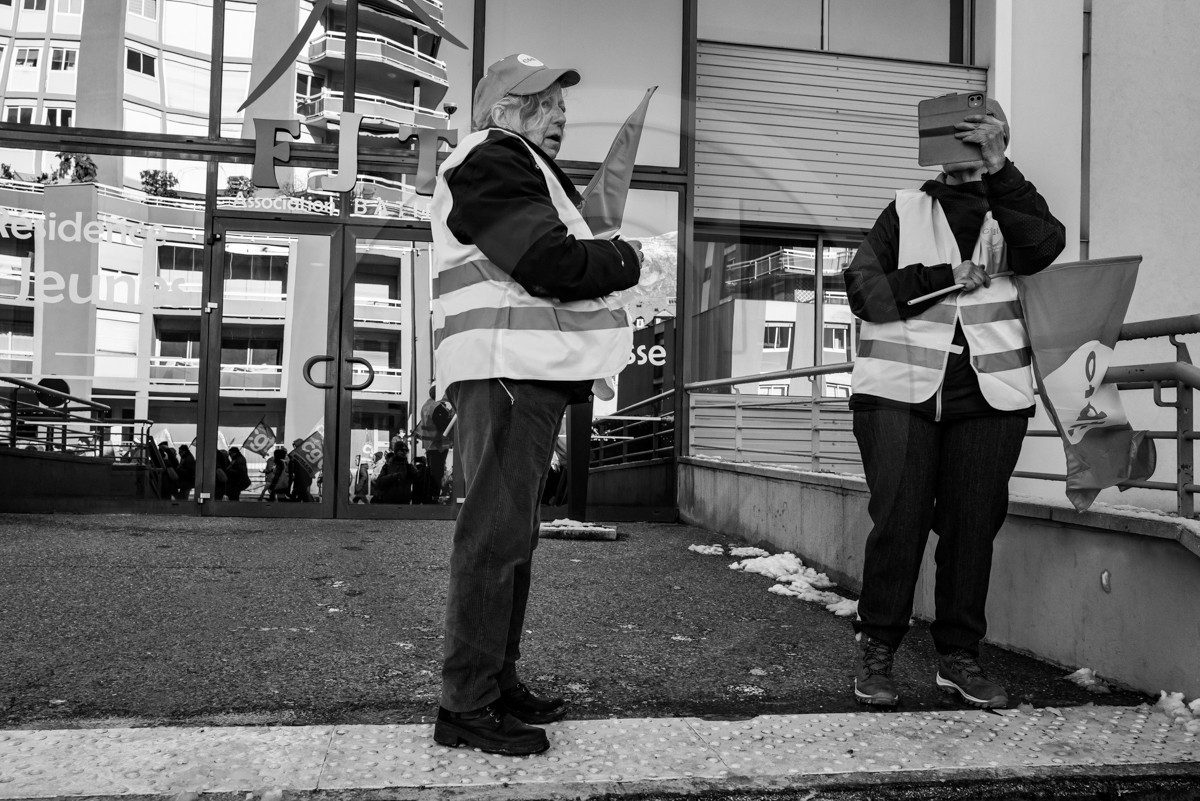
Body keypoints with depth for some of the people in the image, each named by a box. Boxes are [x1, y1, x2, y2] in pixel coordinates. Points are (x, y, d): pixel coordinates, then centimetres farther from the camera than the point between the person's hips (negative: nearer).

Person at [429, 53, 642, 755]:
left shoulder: (525, 170, 27)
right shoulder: (492, 162, -8)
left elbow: (557, 263, 21)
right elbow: (554, 264, -20)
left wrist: (603, 255, 3)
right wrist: (626, 259, -4)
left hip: (527, 378, 11)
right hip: (505, 373, -11)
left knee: (512, 536, 15)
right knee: (495, 537, -9)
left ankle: (499, 682, 25)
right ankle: (467, 708, -2)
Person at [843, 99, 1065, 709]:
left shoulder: (1009, 213, 15)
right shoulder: (907, 210, 13)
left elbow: (1046, 242, -10)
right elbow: (862, 289, 2)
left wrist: (998, 168, -14)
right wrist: (941, 278, -8)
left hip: (990, 396, 2)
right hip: (900, 390, -1)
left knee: (974, 525, 3)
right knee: (899, 522, -7)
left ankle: (959, 656, 14)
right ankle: (876, 653, 5)